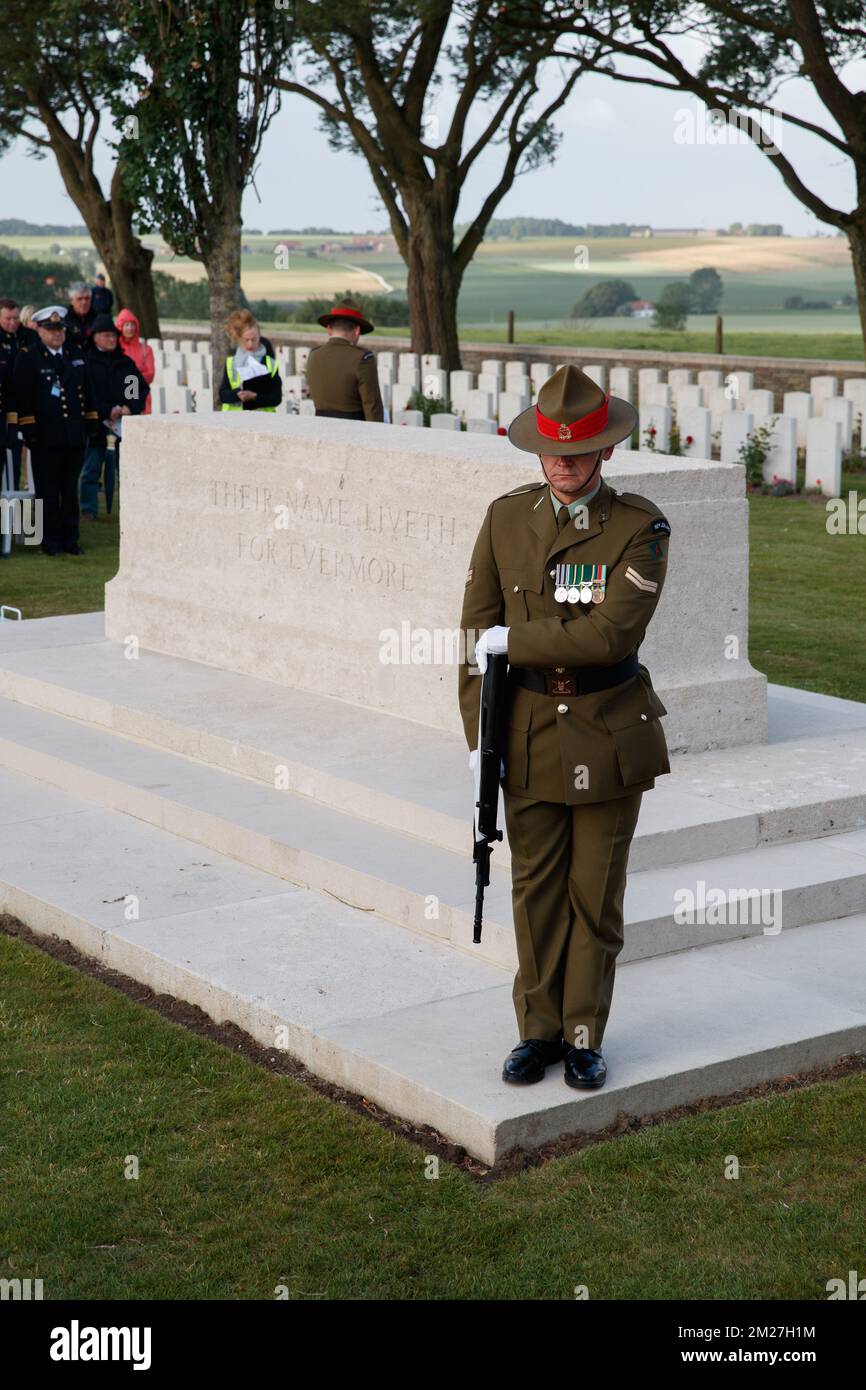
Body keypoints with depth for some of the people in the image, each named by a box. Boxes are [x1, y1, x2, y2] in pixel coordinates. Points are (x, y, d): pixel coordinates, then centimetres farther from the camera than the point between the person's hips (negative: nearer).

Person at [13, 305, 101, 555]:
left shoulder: (76, 354, 12)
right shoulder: (28, 356, -4)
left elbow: (87, 392, 17)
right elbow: (23, 397, -8)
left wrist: (92, 423, 12)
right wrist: (28, 430, -13)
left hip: (75, 435, 5)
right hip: (45, 436, -5)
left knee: (70, 489, 10)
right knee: (47, 490, 3)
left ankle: (70, 539, 16)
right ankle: (50, 540, 10)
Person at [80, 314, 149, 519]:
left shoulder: (125, 362, 13)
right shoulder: (87, 362, -2)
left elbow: (143, 388, 12)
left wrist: (130, 407, -6)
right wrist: (107, 411, -16)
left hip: (124, 424, 4)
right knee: (91, 469, -1)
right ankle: (89, 510, 4)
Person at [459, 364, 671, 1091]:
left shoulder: (641, 525, -9)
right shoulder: (506, 517, 1)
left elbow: (613, 635, -20)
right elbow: (479, 631, 4)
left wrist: (514, 641, -15)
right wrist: (480, 731, 0)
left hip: (609, 731, -2)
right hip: (530, 730, 2)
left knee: (596, 890, 7)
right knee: (536, 887, 10)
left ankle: (585, 1036, 20)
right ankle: (540, 1029, 24)